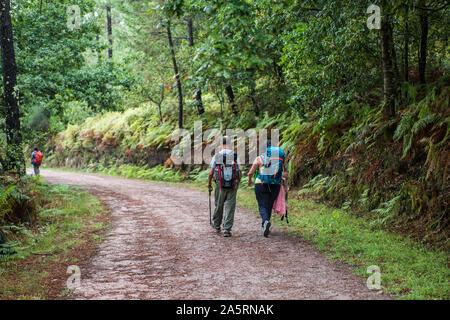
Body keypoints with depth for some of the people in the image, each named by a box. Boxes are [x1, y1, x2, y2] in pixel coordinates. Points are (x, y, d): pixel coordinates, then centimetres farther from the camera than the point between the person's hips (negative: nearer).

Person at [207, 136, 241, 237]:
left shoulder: (216, 156, -5)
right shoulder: (235, 156, -3)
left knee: (218, 206, 16)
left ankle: (216, 225, 34)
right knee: (230, 207, 2)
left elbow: (211, 173, -3)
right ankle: (227, 229, -5)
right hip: (232, 186, 0)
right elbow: (239, 174, 0)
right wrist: (238, 183, 18)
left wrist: (209, 183, 14)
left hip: (220, 185, 0)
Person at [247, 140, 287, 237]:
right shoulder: (280, 158, 4)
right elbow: (285, 175, 2)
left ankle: (266, 221, -26)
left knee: (262, 206, 1)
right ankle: (264, 226, 25)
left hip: (261, 185, -3)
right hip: (275, 186, 3)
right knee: (269, 206, 18)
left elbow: (251, 172, 0)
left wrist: (250, 181, 20)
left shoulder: (259, 158, -2)